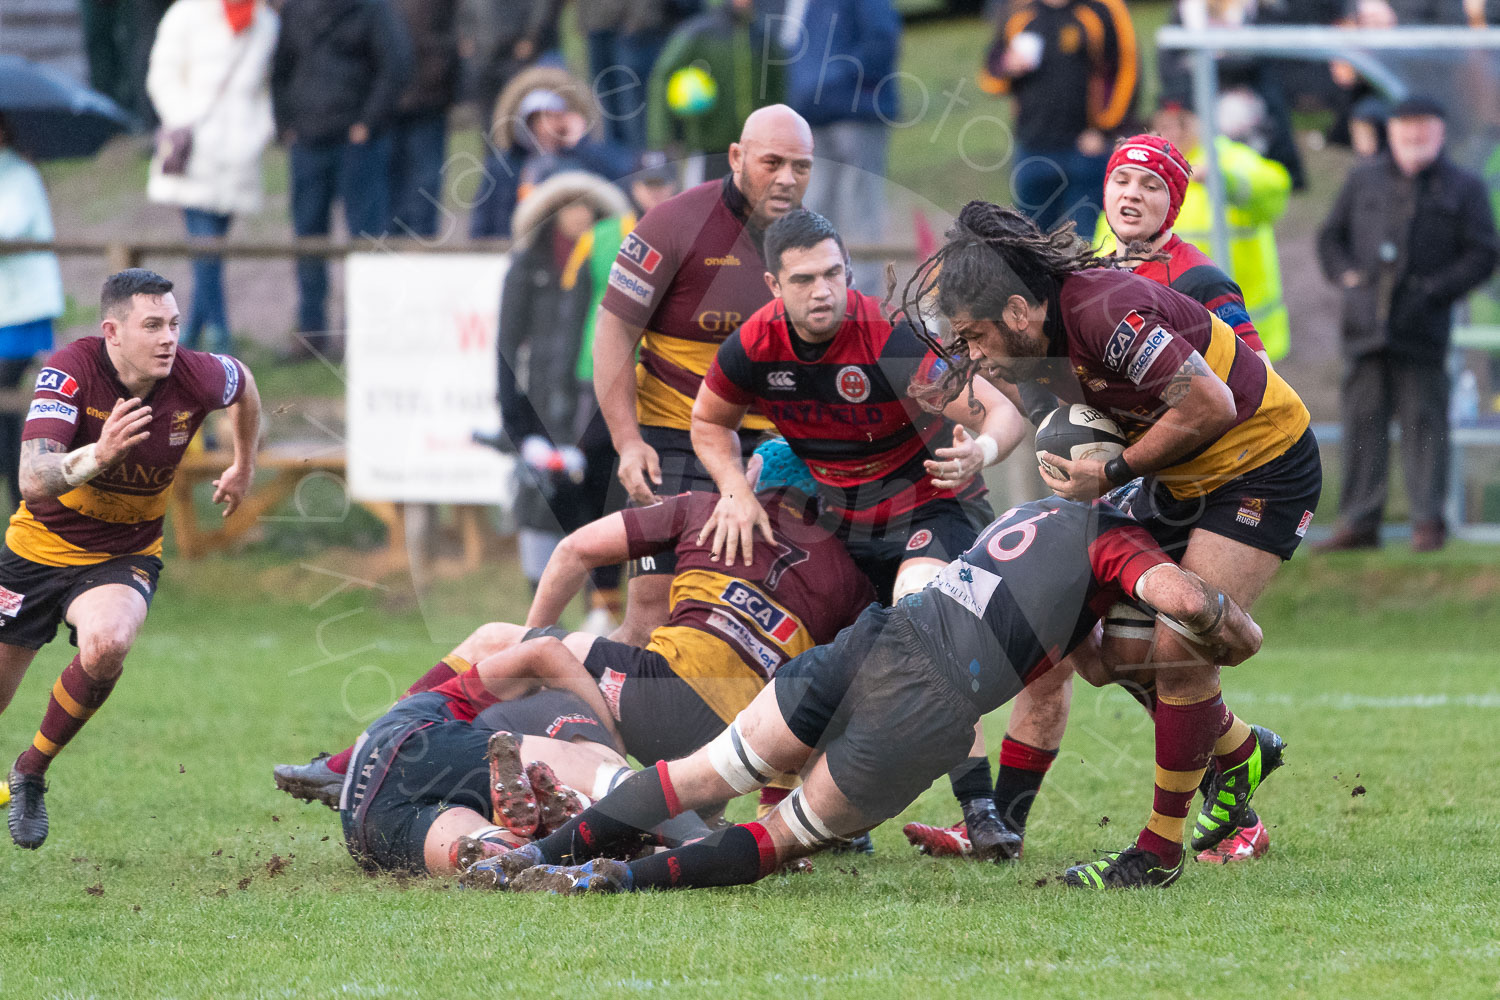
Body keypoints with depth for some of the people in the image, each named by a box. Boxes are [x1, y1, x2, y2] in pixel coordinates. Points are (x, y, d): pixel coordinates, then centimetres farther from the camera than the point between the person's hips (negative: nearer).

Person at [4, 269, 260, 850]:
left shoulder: (195, 378, -18)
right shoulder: (71, 371, -26)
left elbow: (242, 382, 9)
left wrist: (244, 466, 22)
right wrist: (96, 456, -54)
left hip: (124, 558, 0)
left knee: (106, 645, -33)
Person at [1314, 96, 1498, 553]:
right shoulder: (1364, 180, 15)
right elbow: (1330, 236, 21)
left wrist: (1434, 290, -8)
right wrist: (1346, 275, 3)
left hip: (1421, 326, -3)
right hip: (1366, 324, 3)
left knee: (1423, 422, -3)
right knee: (1363, 420, 3)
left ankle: (1428, 520, 1)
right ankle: (1358, 523, 7)